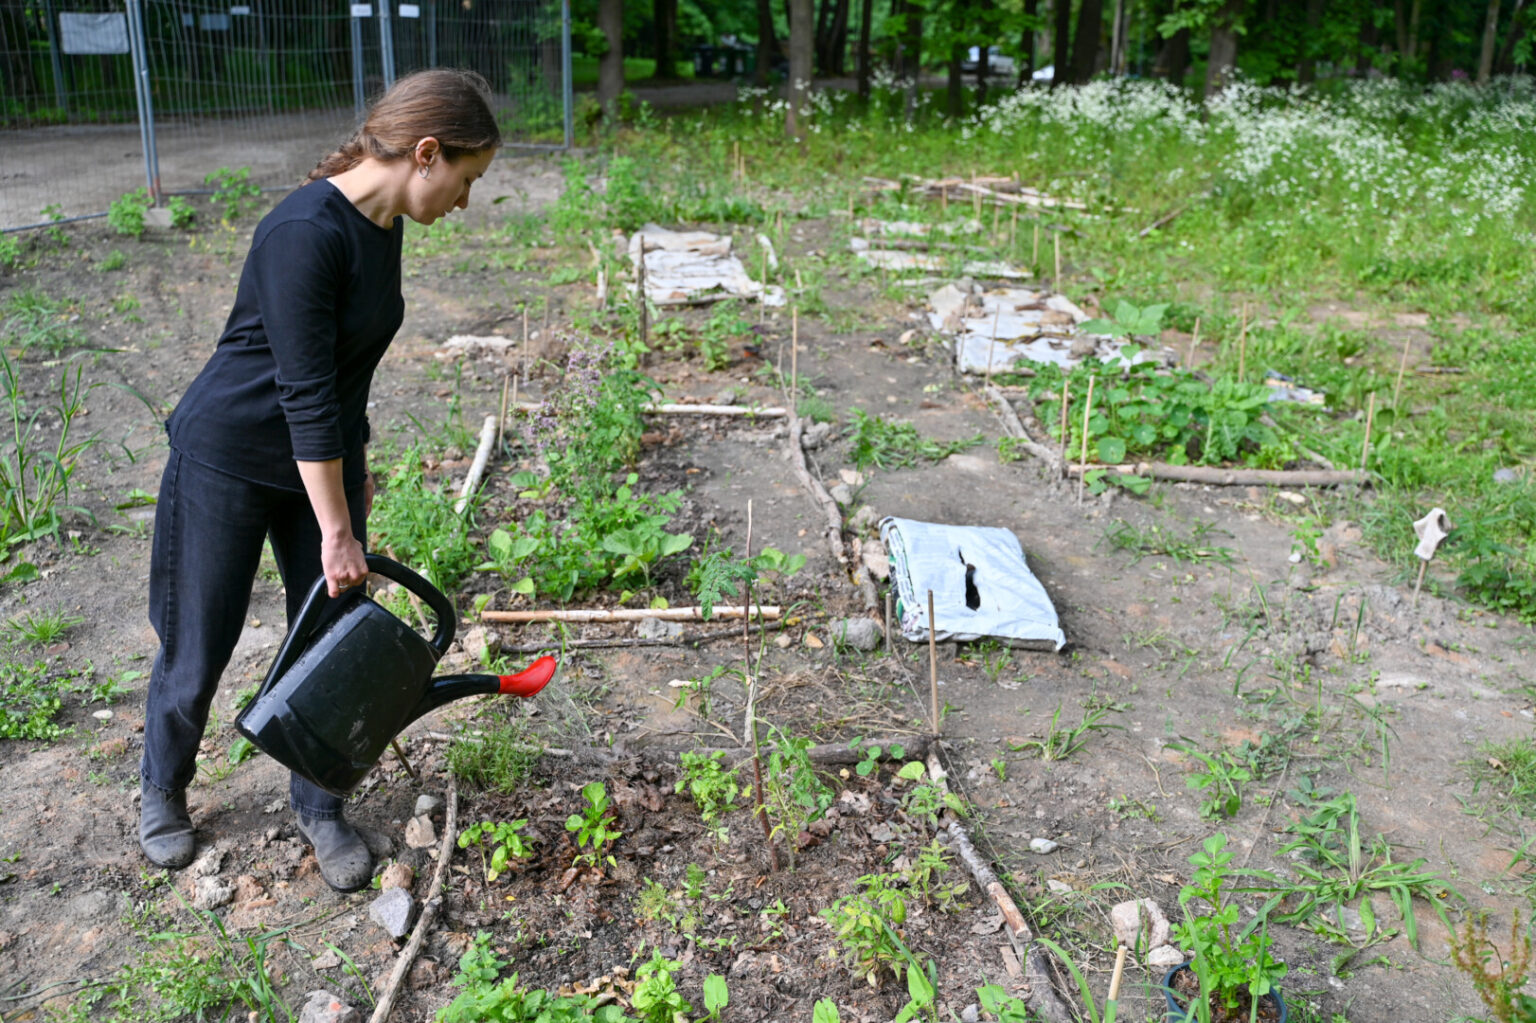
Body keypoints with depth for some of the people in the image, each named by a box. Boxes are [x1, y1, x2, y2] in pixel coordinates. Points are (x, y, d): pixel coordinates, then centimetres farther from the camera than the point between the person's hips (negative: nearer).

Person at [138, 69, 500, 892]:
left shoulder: (382, 227, 0)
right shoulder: (306, 232, -27)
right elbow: (304, 393, -26)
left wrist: (356, 472, 20)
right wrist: (337, 533, -22)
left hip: (323, 457, 7)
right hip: (230, 459, -7)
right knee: (199, 645, 10)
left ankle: (319, 808, 28)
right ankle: (162, 789, 37)